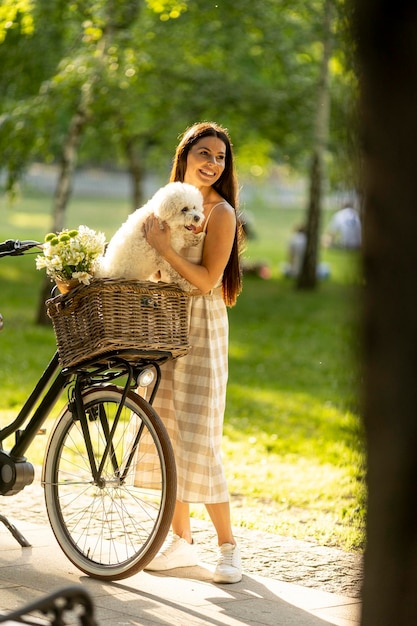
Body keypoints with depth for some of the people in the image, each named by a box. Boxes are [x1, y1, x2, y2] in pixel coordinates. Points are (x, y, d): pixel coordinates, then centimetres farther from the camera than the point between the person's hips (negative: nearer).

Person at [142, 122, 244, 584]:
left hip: (201, 331, -7)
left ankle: (228, 546, 3)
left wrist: (165, 247, -21)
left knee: (198, 441, -8)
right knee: (165, 435, 8)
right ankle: (181, 540, 18)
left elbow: (207, 281, -16)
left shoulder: (220, 212, -9)